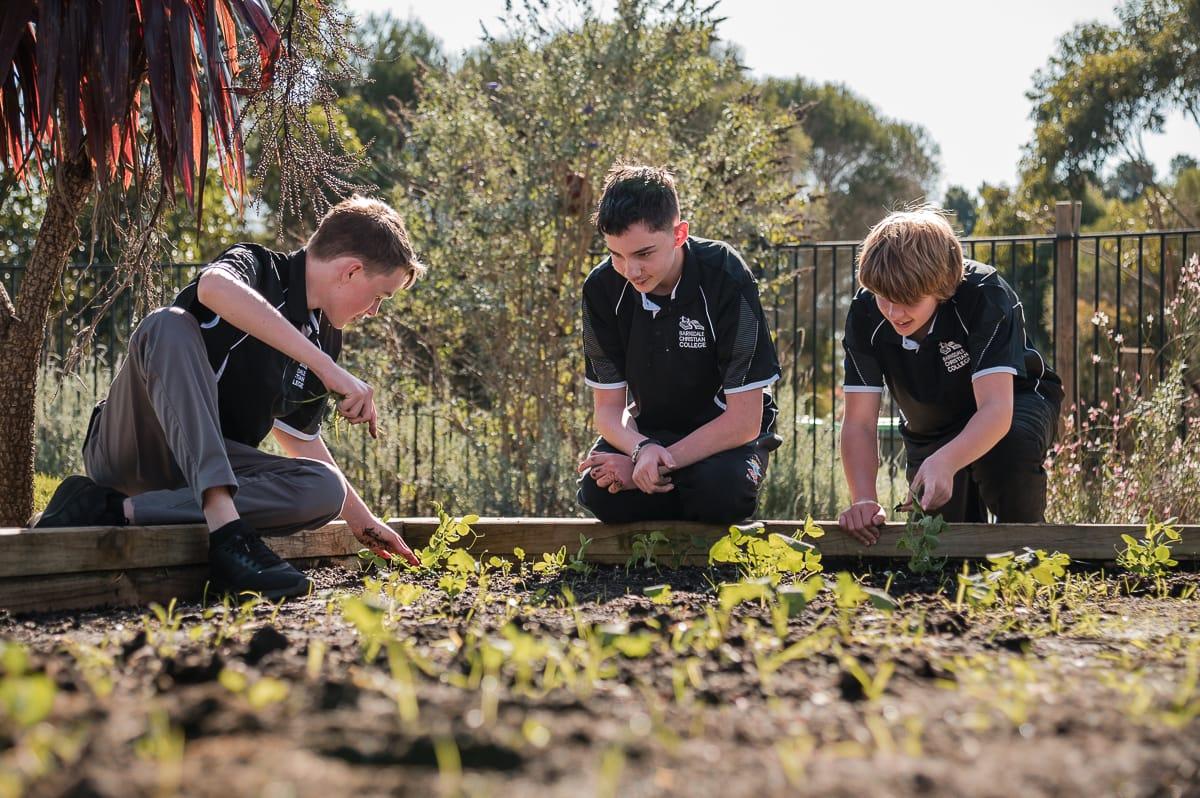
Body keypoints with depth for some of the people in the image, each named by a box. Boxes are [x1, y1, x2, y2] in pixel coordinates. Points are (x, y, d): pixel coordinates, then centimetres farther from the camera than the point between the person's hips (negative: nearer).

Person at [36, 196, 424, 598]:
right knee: (169, 325, -32)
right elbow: (214, 287, -35)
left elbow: (298, 434, 26)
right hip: (133, 446, -6)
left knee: (325, 489, -21)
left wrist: (361, 519, 26)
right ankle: (224, 523, -45)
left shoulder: (325, 341, 13)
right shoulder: (256, 267, -8)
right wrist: (325, 366, -36)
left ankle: (123, 510, -26)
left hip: (210, 466, 6)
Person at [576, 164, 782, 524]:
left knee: (721, 488, -35)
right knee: (597, 491, -28)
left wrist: (652, 465, -28)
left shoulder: (727, 278, -24)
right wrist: (642, 451, -31)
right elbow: (608, 407, -7)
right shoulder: (603, 288, -13)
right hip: (650, 433, 3)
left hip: (725, 435, -2)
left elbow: (745, 419, -22)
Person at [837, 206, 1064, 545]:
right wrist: (864, 501, -42)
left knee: (1010, 445, -38)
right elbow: (859, 422, -24)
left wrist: (944, 462, -63)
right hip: (930, 432, 4)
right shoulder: (865, 313, -23)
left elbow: (996, 407, -44)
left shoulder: (986, 295, -35)